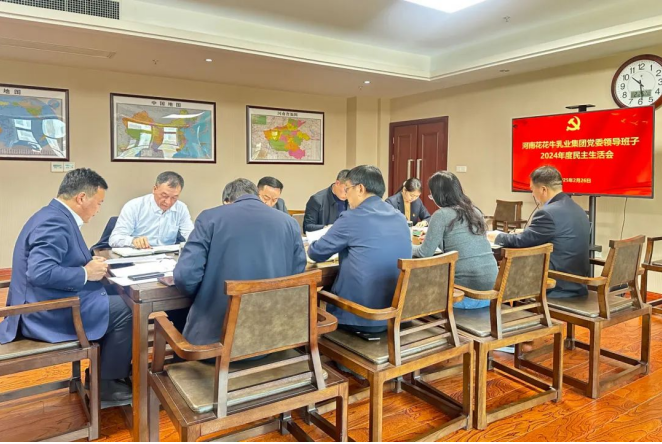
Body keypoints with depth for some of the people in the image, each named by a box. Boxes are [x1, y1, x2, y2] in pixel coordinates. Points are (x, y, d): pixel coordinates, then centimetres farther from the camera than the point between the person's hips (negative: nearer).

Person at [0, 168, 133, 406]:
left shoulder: (55, 216, 10)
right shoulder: (55, 222, -22)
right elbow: (40, 272, -33)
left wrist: (88, 262, 4)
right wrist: (86, 273, -20)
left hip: (47, 304, 10)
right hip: (48, 313, -10)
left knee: (116, 298, 11)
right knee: (125, 310, -11)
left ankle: (103, 370, 18)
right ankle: (106, 384, 4)